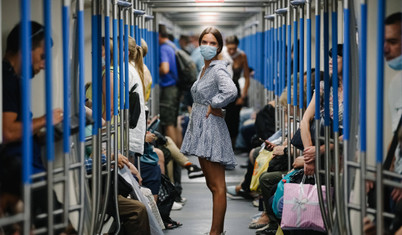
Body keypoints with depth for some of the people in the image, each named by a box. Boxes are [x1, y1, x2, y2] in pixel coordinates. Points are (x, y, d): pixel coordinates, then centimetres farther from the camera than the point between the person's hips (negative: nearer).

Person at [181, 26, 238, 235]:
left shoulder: (218, 69, -13)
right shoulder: (204, 69, 15)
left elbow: (231, 91, -33)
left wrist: (213, 106, -20)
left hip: (211, 128, -10)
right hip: (200, 128, 10)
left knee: (217, 187, -6)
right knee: (211, 184, 15)